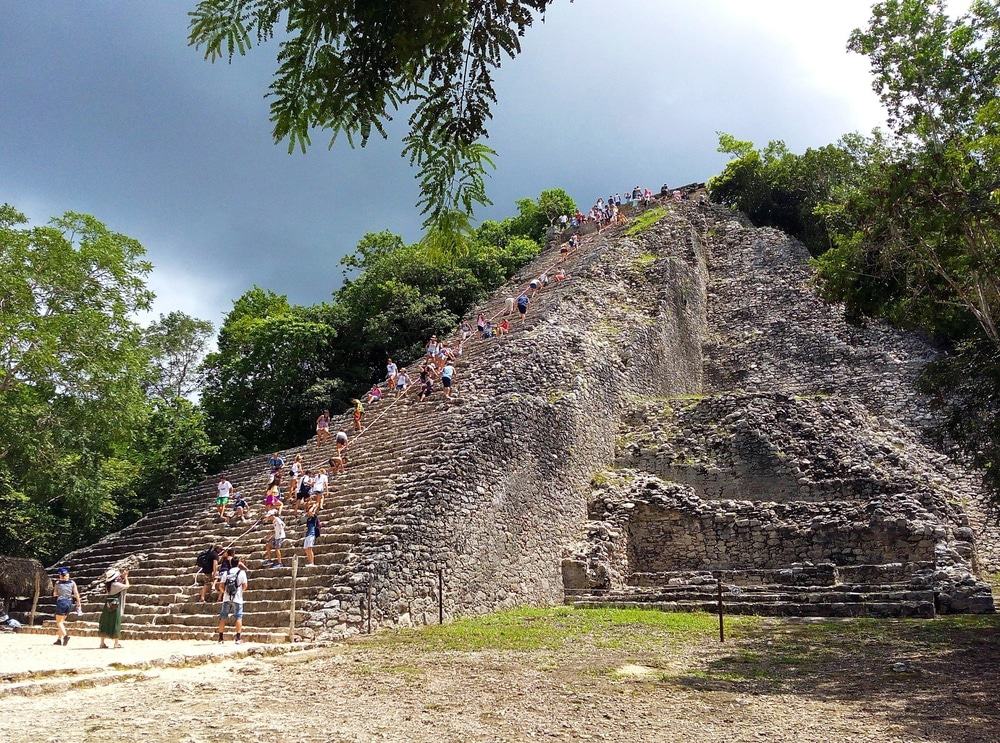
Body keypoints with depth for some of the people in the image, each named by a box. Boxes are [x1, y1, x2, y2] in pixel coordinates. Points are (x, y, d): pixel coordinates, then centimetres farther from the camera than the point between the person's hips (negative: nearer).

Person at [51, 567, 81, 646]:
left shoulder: (57, 583, 1)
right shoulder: (72, 583, 5)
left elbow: (54, 594, 8)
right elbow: (76, 594, 0)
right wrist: (79, 605, 3)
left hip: (61, 602, -4)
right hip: (69, 602, 4)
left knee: (59, 622, 0)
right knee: (61, 621, 17)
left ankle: (65, 635, -23)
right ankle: (59, 639, 14)